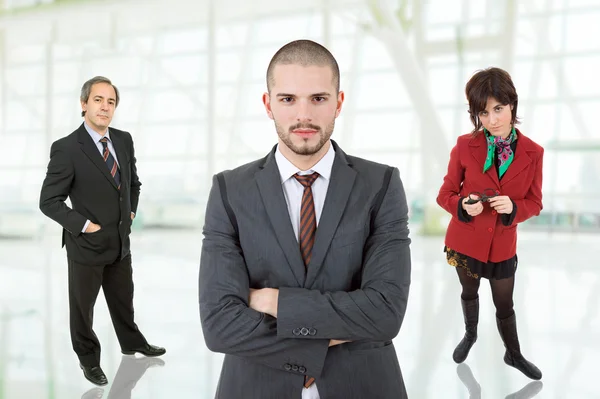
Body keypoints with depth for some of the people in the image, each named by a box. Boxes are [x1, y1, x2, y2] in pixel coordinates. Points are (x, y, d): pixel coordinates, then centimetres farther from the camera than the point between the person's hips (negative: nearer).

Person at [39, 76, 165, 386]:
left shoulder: (124, 140, 0)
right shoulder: (66, 148, -18)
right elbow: (49, 201, -16)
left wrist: (131, 211, 7)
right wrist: (83, 225, -18)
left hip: (120, 242, 5)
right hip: (86, 244, -5)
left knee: (123, 300, 24)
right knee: (82, 307, 14)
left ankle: (132, 343, 47)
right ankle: (88, 359, 35)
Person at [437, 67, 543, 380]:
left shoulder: (533, 152, -11)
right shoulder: (465, 145, -14)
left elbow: (535, 203, -4)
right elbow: (445, 194, -7)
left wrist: (513, 207, -24)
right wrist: (463, 204, -28)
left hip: (503, 245, 0)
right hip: (465, 240, 0)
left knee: (505, 306, 16)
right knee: (469, 293, 24)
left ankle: (513, 354, 42)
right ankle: (470, 335, 53)